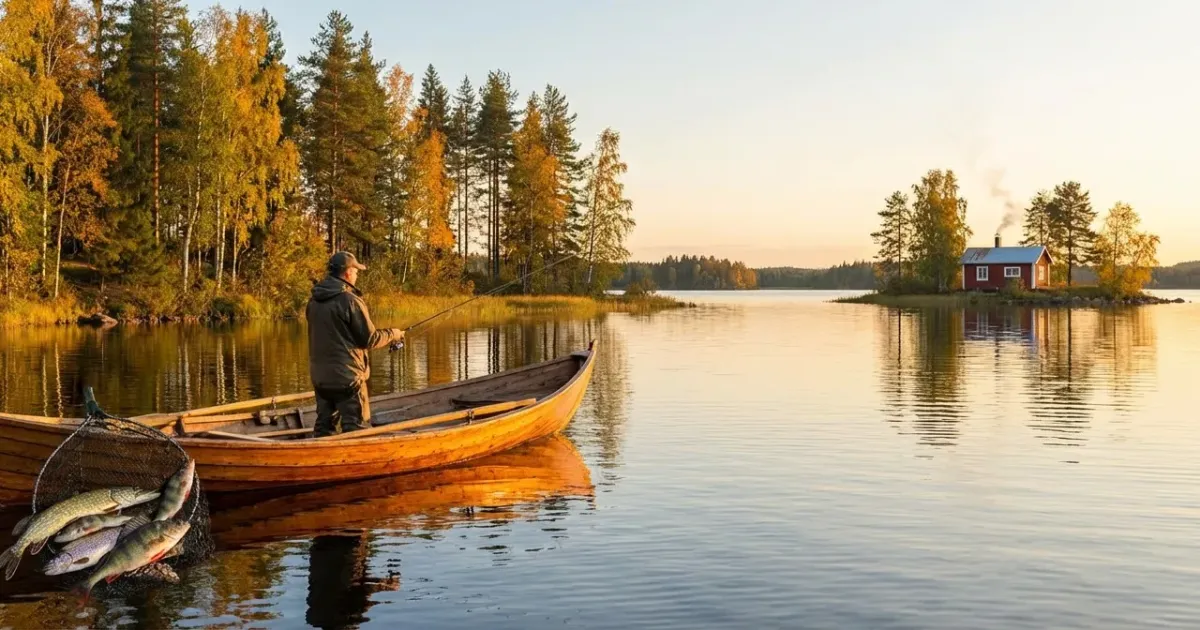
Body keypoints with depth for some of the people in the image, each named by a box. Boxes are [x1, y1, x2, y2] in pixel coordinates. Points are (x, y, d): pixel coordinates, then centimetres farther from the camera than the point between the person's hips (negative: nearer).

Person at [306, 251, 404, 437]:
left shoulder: (314, 301, 6)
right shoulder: (350, 300, -15)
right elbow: (369, 339, -13)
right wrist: (392, 334, 4)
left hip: (320, 376, 7)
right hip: (347, 376, -7)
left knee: (324, 426, 14)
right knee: (357, 429, 0)